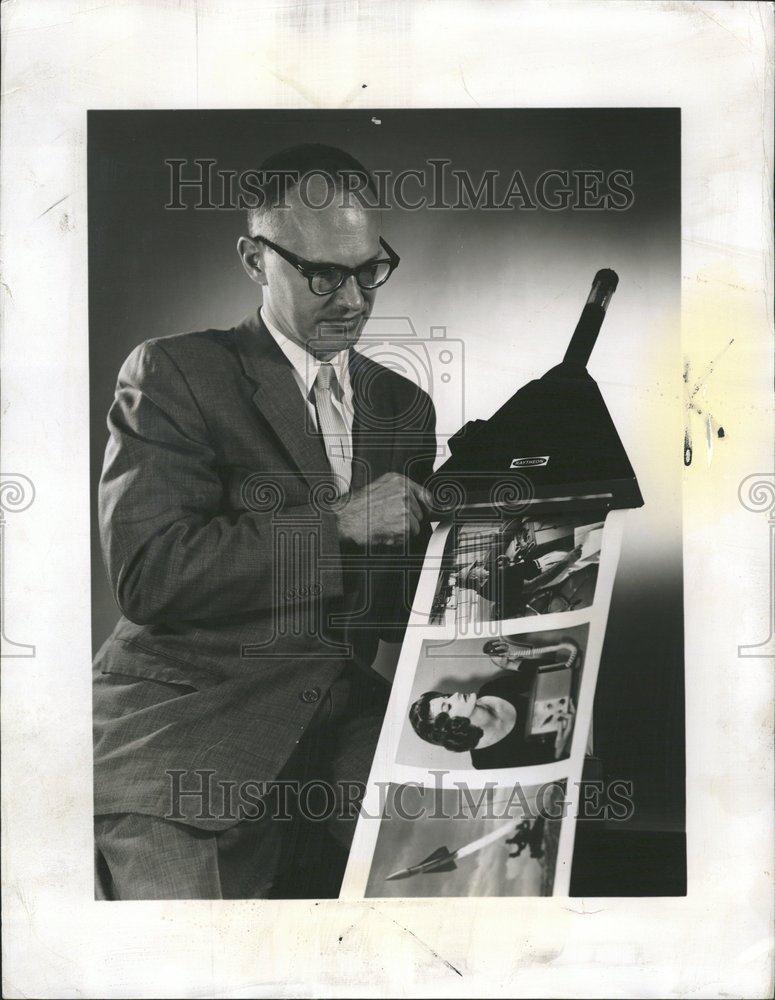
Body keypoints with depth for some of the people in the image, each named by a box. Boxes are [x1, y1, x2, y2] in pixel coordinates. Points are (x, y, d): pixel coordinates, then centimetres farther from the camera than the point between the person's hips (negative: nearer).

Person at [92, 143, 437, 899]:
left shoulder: (404, 406, 18)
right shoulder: (172, 374, 1)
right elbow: (148, 572, -13)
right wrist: (337, 525, -15)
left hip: (341, 713, 5)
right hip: (180, 712, -4)